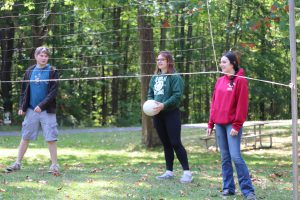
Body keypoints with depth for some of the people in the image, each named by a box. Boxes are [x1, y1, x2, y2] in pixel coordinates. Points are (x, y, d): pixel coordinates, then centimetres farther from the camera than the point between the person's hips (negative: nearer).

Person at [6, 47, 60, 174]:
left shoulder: (52, 72, -2)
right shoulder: (30, 71, 8)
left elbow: (53, 91, -9)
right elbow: (24, 90, 13)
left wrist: (41, 105, -18)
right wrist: (21, 106, 3)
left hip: (47, 111, -3)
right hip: (31, 110, 3)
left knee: (51, 139, -3)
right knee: (25, 137, 7)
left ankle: (54, 165, 5)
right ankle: (17, 163, 14)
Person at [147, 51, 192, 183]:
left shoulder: (175, 77, -8)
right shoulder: (154, 77, 13)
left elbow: (177, 95, -15)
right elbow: (150, 94, 17)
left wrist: (163, 105, -23)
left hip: (171, 114, -7)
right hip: (158, 115, 7)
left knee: (175, 143, -9)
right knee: (166, 144, 11)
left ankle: (187, 172, -6)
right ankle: (169, 171, 17)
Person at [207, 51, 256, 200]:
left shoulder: (240, 80, -7)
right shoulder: (220, 81, 13)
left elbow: (242, 105, -11)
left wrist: (237, 125, -15)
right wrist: (211, 123, 13)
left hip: (232, 124, -6)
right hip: (219, 124, 6)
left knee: (235, 156, -13)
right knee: (225, 157, 8)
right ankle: (228, 187, 14)